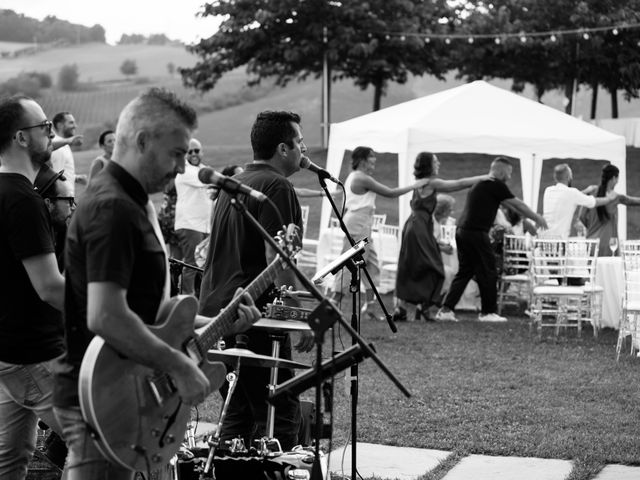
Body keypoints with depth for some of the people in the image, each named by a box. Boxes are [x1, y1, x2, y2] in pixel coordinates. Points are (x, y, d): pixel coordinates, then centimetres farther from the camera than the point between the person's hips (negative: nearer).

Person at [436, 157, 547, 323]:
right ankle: (488, 312, 10)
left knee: (465, 271, 12)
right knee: (487, 273, 3)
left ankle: (446, 309, 7)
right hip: (476, 233, -9)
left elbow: (511, 205, 28)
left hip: (462, 231, 9)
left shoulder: (480, 184, 22)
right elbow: (518, 205, -2)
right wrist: (537, 218, 11)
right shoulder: (496, 185, -8)